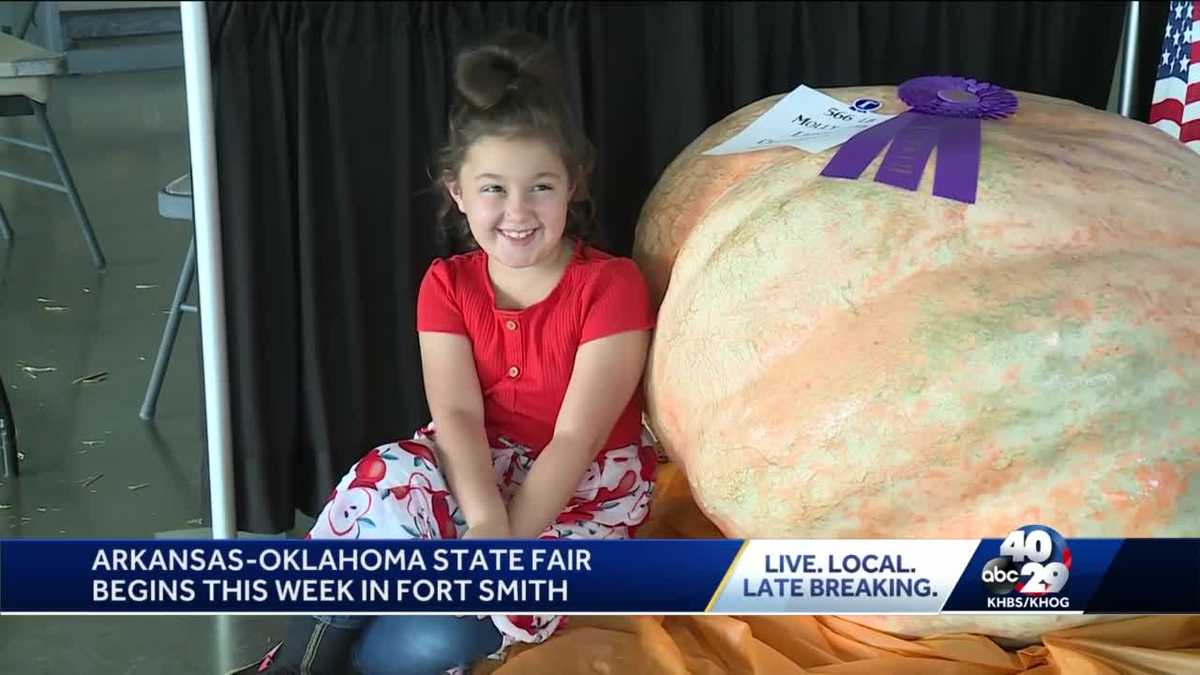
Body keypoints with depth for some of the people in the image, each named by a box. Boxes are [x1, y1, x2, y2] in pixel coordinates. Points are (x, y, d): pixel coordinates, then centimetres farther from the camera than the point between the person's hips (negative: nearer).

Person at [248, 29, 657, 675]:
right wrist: (486, 522, -33)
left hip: (581, 494, -3)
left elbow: (577, 436, -19)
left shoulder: (612, 285, -13)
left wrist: (506, 544, -29)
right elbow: (456, 413, -15)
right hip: (482, 476, 3)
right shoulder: (448, 285, -2)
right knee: (386, 480, -32)